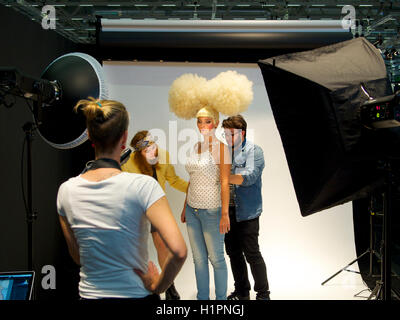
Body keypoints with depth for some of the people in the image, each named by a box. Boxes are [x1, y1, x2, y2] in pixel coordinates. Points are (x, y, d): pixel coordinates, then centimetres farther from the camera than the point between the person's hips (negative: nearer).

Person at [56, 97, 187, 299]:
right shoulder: (142, 186, -20)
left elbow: (77, 257, 4)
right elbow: (178, 251, -27)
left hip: (89, 293, 4)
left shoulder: (66, 191, -6)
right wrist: (157, 285, -12)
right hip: (136, 294, -3)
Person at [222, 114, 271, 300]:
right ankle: (241, 292, 28)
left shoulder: (253, 151, -6)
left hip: (247, 213, -6)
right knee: (233, 253, 12)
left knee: (252, 254, -2)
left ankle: (263, 294, 14)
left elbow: (250, 176, -20)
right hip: (227, 211, 6)